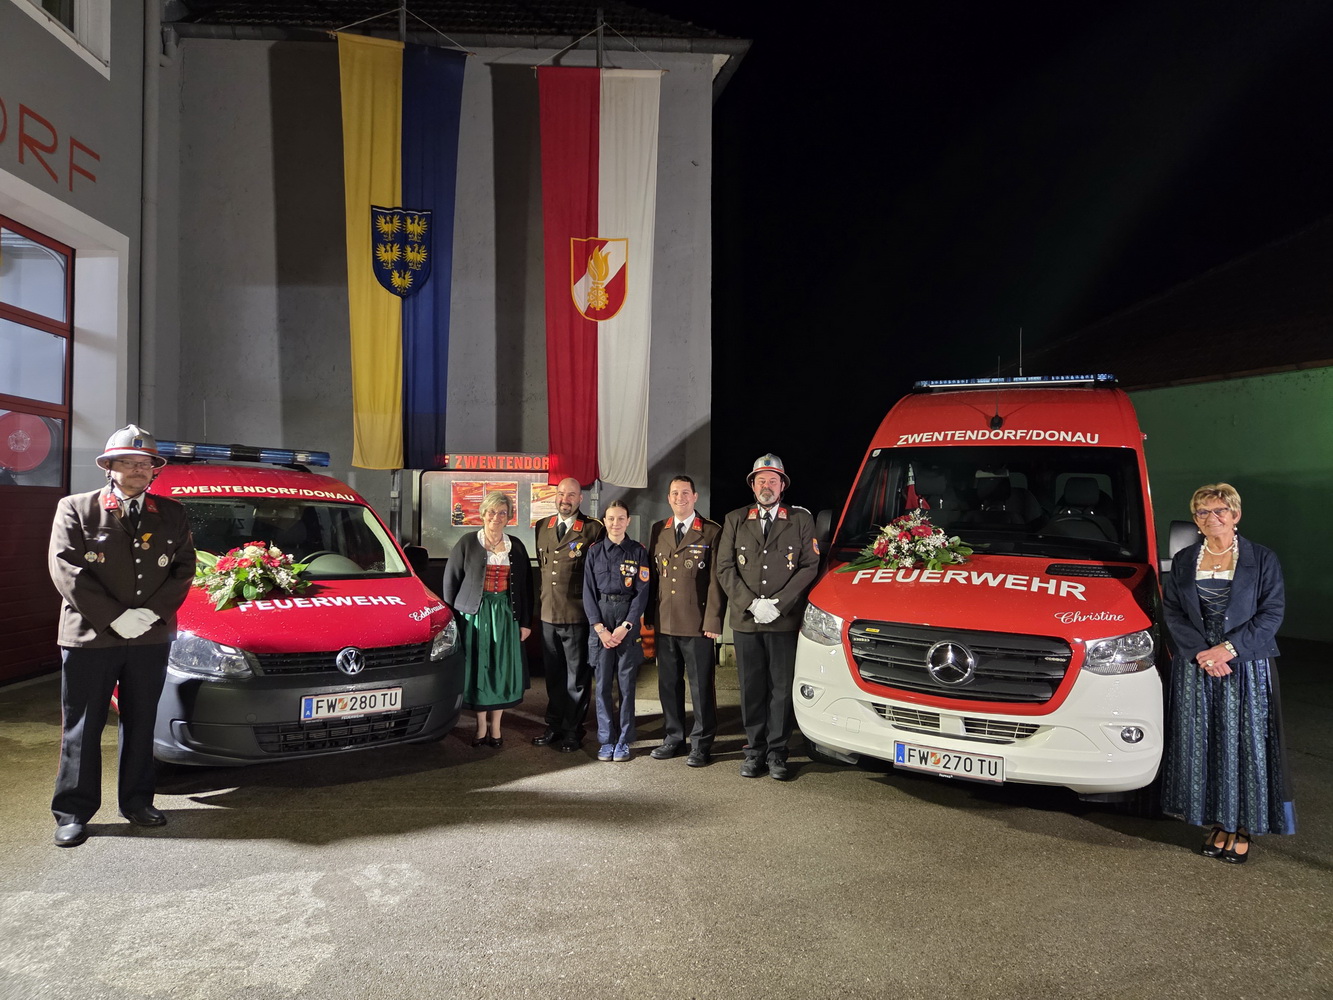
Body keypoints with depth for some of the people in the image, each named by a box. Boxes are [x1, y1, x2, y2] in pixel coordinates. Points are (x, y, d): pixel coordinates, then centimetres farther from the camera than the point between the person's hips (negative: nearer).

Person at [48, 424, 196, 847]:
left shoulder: (171, 515, 8)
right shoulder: (75, 509, 0)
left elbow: (184, 568, 5)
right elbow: (66, 570, -8)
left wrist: (152, 612, -10)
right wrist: (116, 618, -15)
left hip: (151, 638, 3)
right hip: (88, 638, -2)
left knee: (141, 725, 13)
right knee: (81, 729, 5)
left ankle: (137, 801, 25)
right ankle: (72, 812, 16)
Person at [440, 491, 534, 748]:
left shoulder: (516, 546, 7)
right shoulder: (467, 543, 0)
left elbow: (525, 585, 8)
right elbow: (450, 580, 1)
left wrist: (525, 621, 5)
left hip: (505, 615, 2)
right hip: (474, 614, -2)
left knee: (502, 670, 5)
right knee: (477, 669, 2)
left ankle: (495, 726, 16)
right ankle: (481, 727, 14)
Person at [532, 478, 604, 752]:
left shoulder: (593, 530, -7)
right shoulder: (542, 527, 10)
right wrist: (543, 599, 15)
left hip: (577, 616, -5)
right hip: (548, 613, 5)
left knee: (577, 677, 6)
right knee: (553, 675, 15)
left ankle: (573, 731, 17)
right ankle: (554, 726, 28)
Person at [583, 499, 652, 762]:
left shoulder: (638, 552, 2)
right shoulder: (594, 551, 5)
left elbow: (642, 592, -2)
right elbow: (588, 591, 3)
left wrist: (625, 627, -10)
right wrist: (599, 627, -7)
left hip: (628, 624, -1)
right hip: (600, 621, 1)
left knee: (627, 684, 3)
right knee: (603, 685, 4)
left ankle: (623, 741, 14)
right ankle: (606, 741, 15)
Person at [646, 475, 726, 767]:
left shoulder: (712, 532, -2)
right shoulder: (658, 531, 12)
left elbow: (716, 580, -5)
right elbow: (652, 575, 13)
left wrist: (713, 621, -11)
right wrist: (650, 616, 7)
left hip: (697, 624, -4)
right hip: (664, 623, 5)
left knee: (701, 685, 3)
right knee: (668, 683, 12)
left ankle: (701, 743, 14)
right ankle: (673, 738, 25)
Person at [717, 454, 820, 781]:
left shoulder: (801, 520, 7)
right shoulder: (735, 520, 11)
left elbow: (810, 566, 0)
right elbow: (725, 568, 5)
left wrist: (779, 604, -9)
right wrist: (751, 604, -8)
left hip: (785, 622, -1)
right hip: (745, 620, 2)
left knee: (781, 689, 2)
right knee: (751, 689, 7)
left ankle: (777, 753, 12)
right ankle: (755, 751, 17)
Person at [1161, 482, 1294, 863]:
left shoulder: (1261, 560, 0)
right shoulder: (1183, 561, 7)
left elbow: (1272, 612, -5)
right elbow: (1172, 611, 3)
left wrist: (1230, 648, -15)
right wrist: (1201, 653, -11)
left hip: (1247, 668, -2)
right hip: (1195, 667, 2)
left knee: (1244, 745, 0)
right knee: (1202, 745, 5)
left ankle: (1242, 827, 14)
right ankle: (1218, 822, 18)